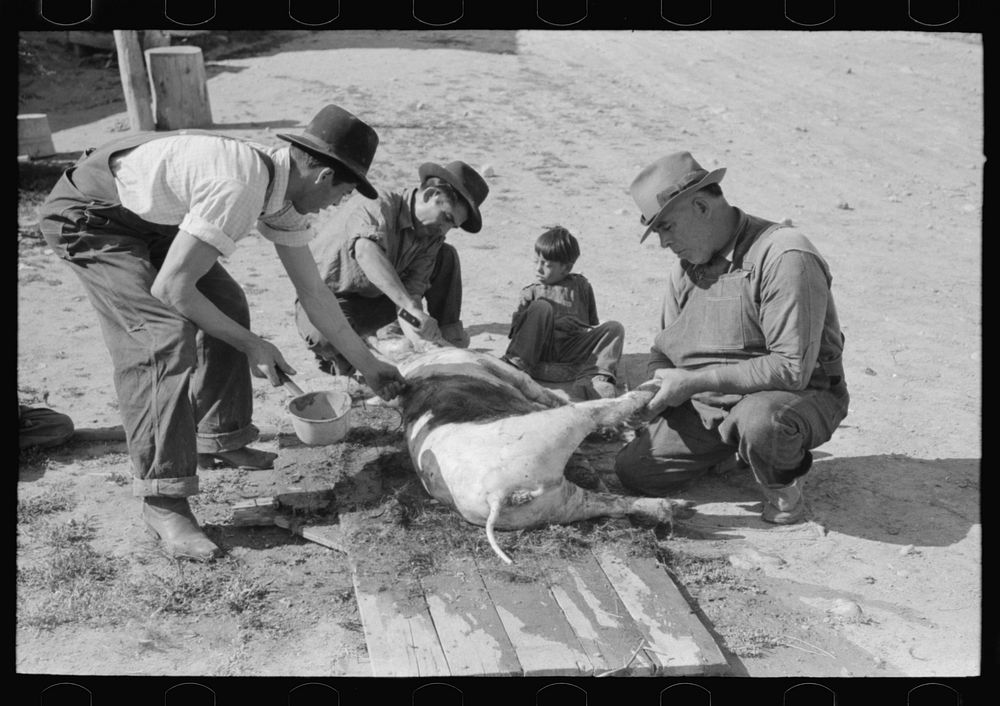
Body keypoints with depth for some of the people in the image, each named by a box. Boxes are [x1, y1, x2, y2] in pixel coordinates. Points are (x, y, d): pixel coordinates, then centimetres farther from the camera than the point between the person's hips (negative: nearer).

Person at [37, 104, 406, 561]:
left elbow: (313, 292, 6)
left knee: (226, 306, 8)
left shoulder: (283, 199, -3)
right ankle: (162, 500, -15)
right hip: (87, 215, -10)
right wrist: (250, 345, -20)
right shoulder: (238, 188, -33)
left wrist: (367, 365, 10)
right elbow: (170, 288, -31)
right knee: (164, 334, -21)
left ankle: (217, 438, 24)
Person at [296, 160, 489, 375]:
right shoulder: (380, 207, -28)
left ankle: (448, 338, 1)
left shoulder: (432, 236, -7)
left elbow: (413, 289, -17)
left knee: (446, 256, -4)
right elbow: (366, 252, -51)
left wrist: (413, 329, -38)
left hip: (373, 300, 6)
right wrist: (411, 308, -60)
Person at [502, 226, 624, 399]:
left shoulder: (581, 286, 20)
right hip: (542, 347, -1)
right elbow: (515, 328, 4)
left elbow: (593, 322, 23)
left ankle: (600, 376, -36)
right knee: (541, 306, -25)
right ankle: (518, 364, -33)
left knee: (615, 328, -16)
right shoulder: (531, 293, 15)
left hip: (573, 351, 1)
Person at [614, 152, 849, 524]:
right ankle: (734, 448, 19)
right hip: (709, 402, 7)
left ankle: (784, 486, -6)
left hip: (799, 396, -7)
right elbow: (662, 352, 13)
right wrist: (655, 393, -11)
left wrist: (694, 381, -27)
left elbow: (792, 369, -29)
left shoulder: (784, 257, -23)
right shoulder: (685, 268, 5)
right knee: (633, 470, -3)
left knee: (759, 419, -42)